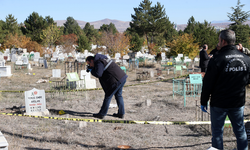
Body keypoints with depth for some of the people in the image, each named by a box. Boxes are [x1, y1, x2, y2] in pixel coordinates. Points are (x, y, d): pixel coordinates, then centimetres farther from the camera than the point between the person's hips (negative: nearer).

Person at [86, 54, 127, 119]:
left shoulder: (99, 63, -11)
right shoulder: (103, 59, 19)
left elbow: (98, 74, -22)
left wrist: (91, 70, -4)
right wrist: (92, 68, 13)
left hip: (117, 80, -10)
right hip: (123, 77, 10)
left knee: (108, 96, 0)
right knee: (118, 95, 19)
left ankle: (101, 114, 8)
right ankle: (121, 113, 23)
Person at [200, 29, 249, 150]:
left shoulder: (216, 60, -16)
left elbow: (207, 84, -11)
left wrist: (203, 102, -1)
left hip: (219, 103, -4)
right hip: (238, 103, 4)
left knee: (217, 132, 7)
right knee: (240, 131, 16)